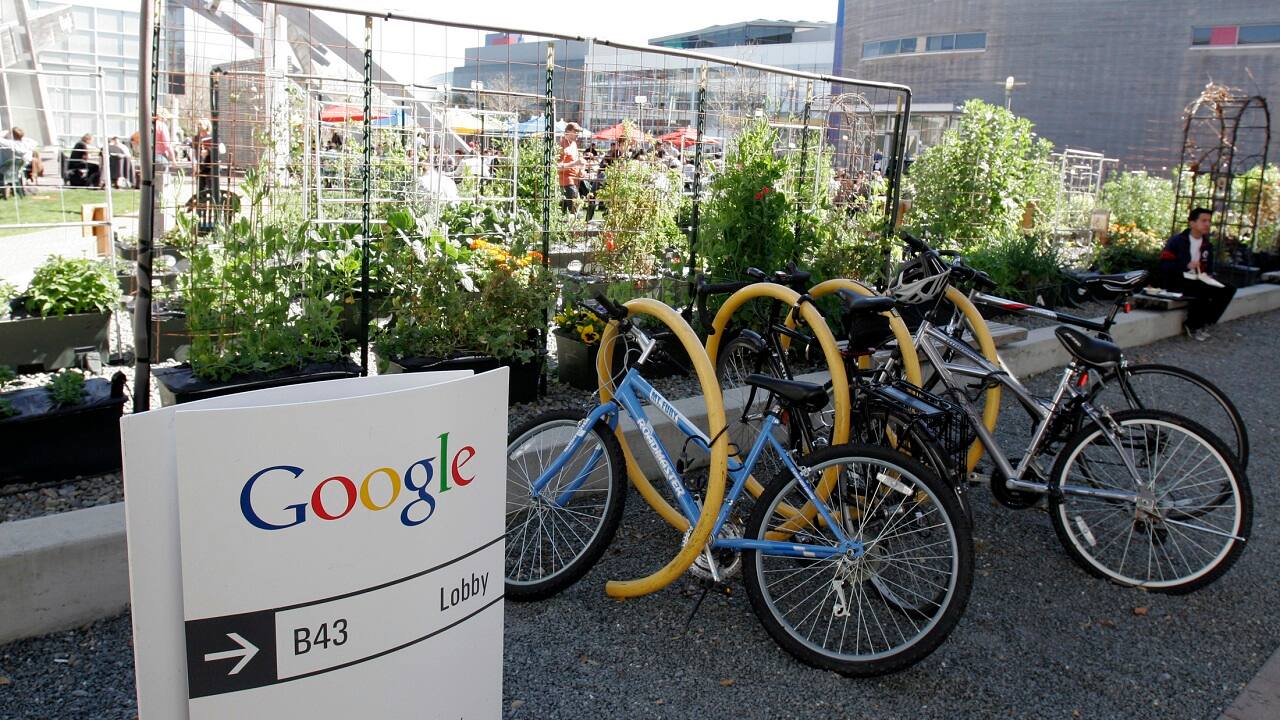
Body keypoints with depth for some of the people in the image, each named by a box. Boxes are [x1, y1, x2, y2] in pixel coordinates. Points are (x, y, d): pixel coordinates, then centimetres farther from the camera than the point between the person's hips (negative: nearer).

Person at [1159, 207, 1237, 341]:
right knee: (1201, 290, -35)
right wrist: (1186, 265, -24)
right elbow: (1163, 265, -13)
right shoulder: (1177, 241, -5)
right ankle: (1193, 327, -15)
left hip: (1198, 280, 7)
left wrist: (1207, 275, 0)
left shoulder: (1207, 245, 15)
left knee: (1227, 290, -12)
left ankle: (1202, 324, -10)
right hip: (1177, 280, -7)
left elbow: (1208, 268, 24)